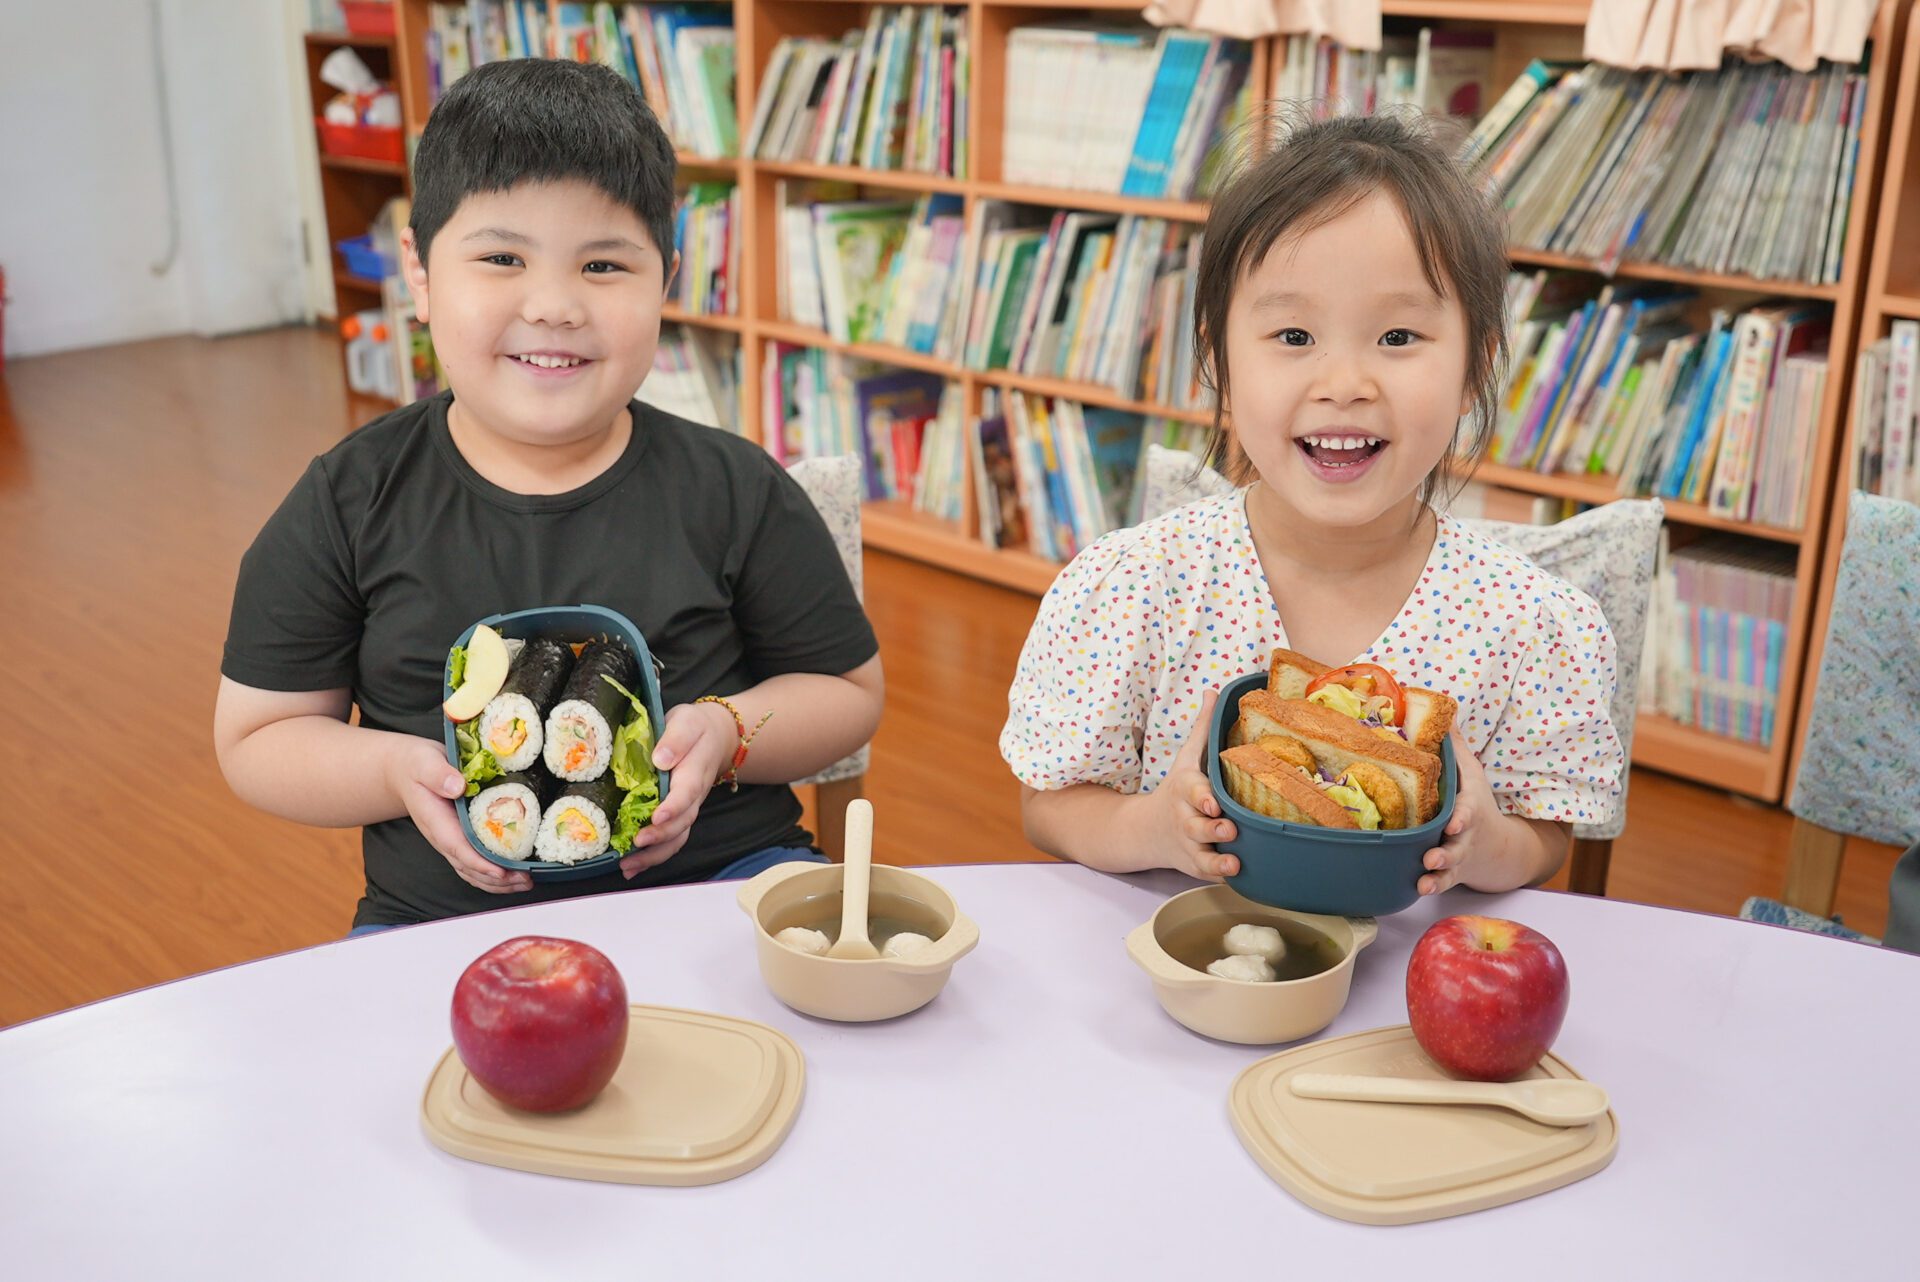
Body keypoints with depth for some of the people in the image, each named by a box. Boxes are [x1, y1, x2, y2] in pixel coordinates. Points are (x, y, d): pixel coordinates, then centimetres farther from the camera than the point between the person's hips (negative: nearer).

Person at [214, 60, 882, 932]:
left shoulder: (735, 491, -1)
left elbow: (847, 689, 9)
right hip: (445, 915, 1)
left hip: (712, 879, 0)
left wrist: (726, 731, -11)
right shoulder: (349, 505, 0)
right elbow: (256, 737, 7)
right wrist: (399, 772, -13)